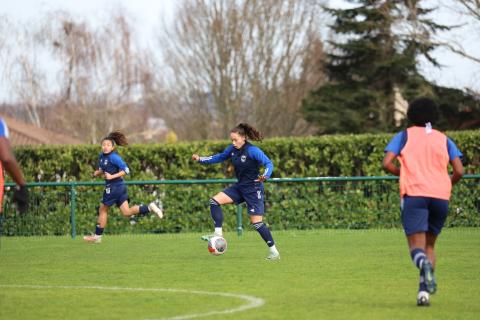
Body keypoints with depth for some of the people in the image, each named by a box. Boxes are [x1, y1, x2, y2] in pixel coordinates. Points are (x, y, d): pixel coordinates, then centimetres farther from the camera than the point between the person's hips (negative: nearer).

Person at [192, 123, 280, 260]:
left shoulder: (253, 151, -20)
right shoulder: (232, 149, 1)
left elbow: (269, 164, -22)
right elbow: (219, 157, 17)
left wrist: (265, 176, -42)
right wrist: (200, 159, 11)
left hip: (253, 189, -7)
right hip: (240, 187, 7)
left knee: (256, 222, -10)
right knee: (215, 201, -6)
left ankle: (273, 251, 2)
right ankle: (218, 234, -3)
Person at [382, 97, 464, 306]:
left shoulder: (404, 136, 12)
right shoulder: (444, 140, 17)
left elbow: (387, 164, -1)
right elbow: (459, 171, 6)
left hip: (413, 194, -2)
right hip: (441, 196, 2)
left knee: (416, 247, -6)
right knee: (429, 244, 17)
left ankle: (424, 263, -42)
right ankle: (424, 291, 1)